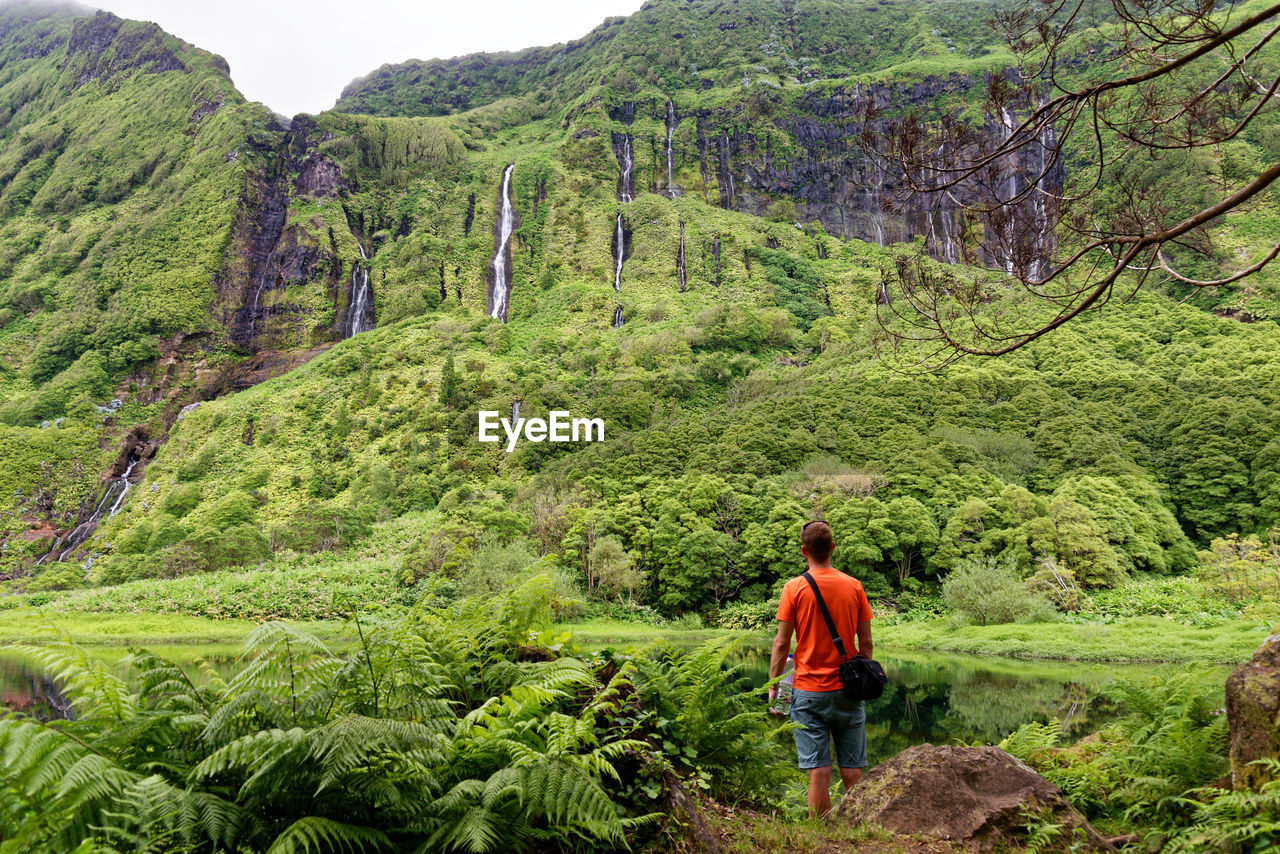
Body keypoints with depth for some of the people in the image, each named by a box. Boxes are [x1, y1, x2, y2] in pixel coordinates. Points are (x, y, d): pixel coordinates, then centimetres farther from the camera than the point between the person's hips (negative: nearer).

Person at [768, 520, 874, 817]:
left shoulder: (795, 587, -5)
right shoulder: (854, 586, 2)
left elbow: (781, 644, -5)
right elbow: (866, 642, 4)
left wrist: (773, 688, 4)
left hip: (809, 692, -2)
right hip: (848, 690, 2)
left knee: (819, 772, 0)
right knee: (852, 773, 8)